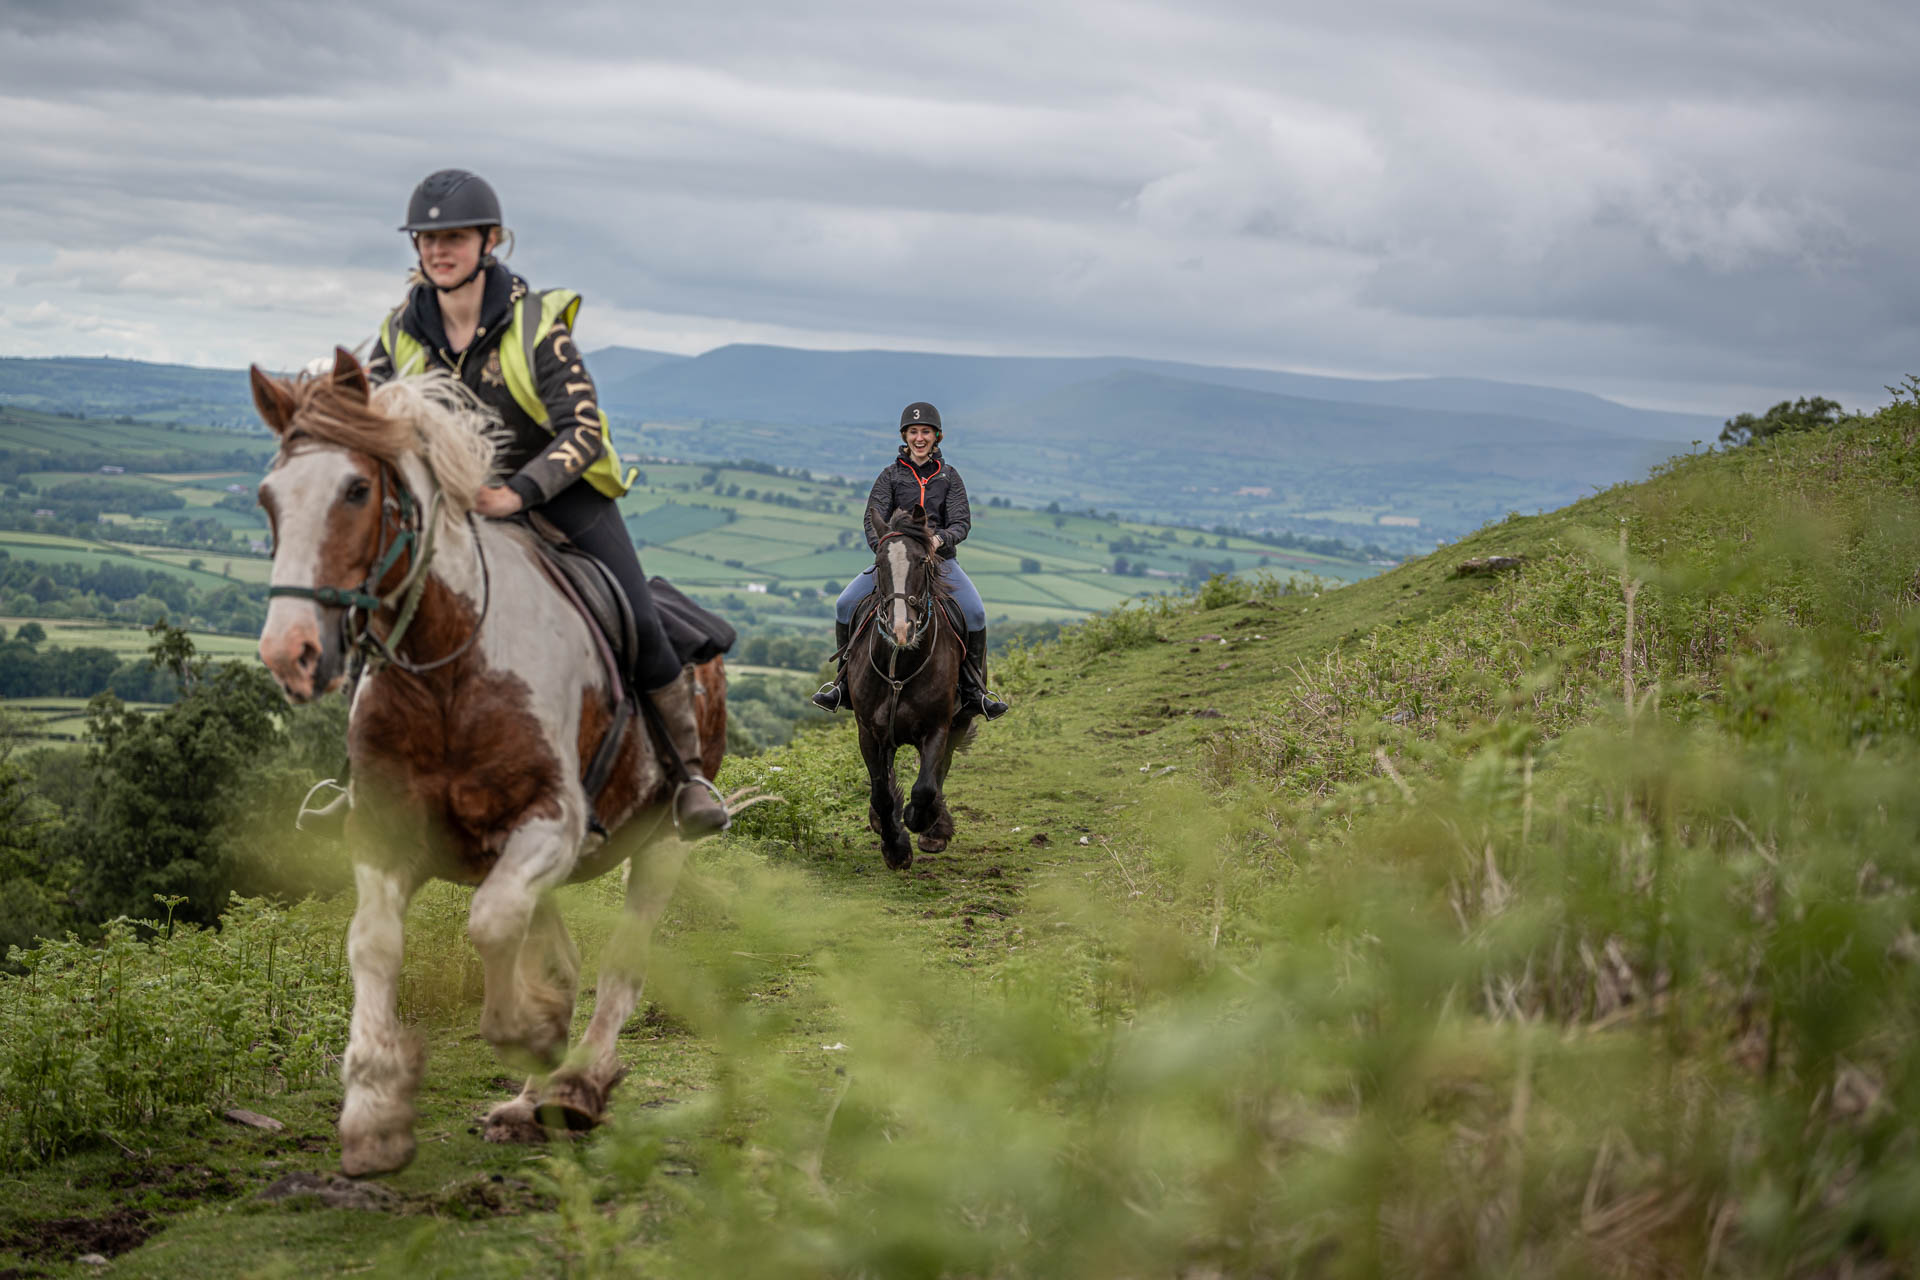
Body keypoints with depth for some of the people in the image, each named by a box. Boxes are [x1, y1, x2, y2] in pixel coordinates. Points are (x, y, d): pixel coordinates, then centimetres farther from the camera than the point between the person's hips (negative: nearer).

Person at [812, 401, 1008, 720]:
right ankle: (845, 681, -6)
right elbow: (873, 519, -2)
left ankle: (972, 689, -11)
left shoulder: (949, 477, 7)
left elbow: (961, 522, -1)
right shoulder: (891, 476, 6)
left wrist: (940, 539, -24)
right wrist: (885, 548, -22)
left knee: (975, 612, -25)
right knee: (846, 604, -20)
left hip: (940, 559, 0)